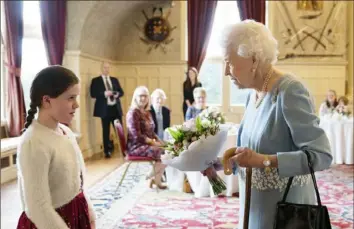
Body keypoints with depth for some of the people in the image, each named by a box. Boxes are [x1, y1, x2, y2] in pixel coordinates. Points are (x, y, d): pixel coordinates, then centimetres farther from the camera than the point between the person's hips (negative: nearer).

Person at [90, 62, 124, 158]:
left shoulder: (115, 80, 15)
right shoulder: (96, 80, 2)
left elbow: (121, 92, 14)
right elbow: (93, 93, -8)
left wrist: (118, 94, -9)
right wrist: (104, 94, -20)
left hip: (116, 108, 4)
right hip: (105, 109, -4)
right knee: (106, 131, 3)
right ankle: (107, 151, 11)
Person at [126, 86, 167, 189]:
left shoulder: (147, 113, 14)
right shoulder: (133, 113, -13)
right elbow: (137, 136, -20)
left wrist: (159, 141, 1)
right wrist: (154, 143, -19)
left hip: (148, 144, 8)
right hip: (137, 146, -8)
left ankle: (156, 179, -2)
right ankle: (151, 177, 0)